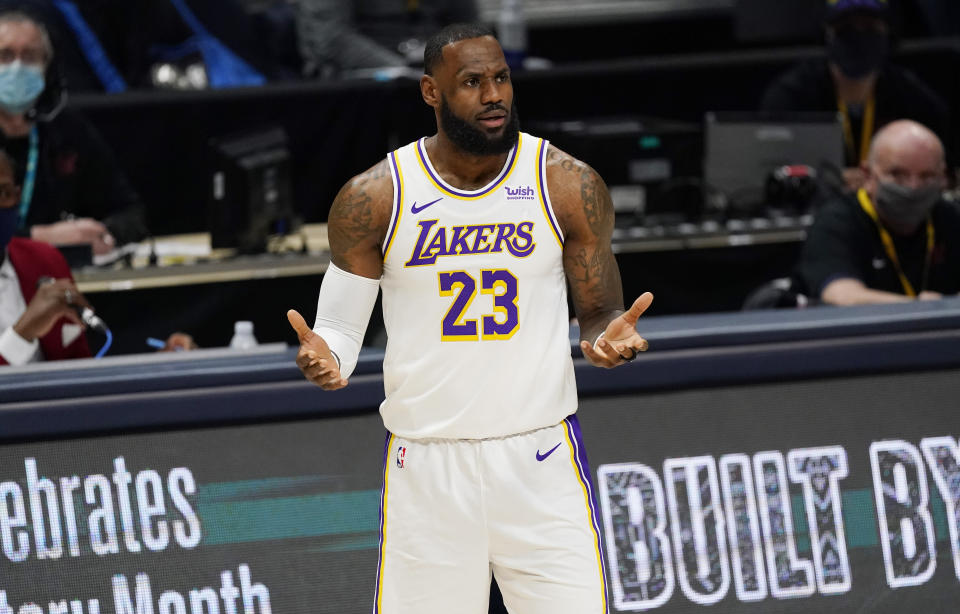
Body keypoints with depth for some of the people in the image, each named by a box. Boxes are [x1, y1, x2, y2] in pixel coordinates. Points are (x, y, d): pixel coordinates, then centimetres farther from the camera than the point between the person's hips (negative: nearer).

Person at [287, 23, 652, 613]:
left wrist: (609, 335, -16)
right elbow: (341, 325, 7)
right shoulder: (374, 199, -2)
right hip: (427, 468, 0)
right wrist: (323, 357, -16)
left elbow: (599, 310, 7)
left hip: (541, 459, 0)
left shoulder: (569, 185, -1)